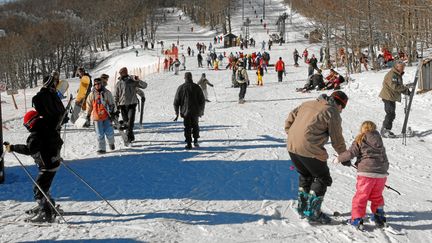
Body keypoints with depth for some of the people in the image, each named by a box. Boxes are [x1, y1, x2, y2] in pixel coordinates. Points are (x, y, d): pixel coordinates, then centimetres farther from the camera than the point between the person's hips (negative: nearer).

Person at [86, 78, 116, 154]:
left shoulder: (107, 93, 2)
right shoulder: (92, 94, 5)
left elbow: (112, 104, 8)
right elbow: (89, 106, 13)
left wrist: (111, 112, 0)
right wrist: (88, 116, 13)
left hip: (106, 116, -1)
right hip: (97, 117, 1)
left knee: (109, 132, -2)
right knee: (100, 134, 1)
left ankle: (111, 143, 28)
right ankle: (101, 148, 9)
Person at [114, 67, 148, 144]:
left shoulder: (132, 81, 0)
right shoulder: (118, 84, 8)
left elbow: (144, 85, -3)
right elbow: (116, 96, 13)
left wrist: (138, 80, -20)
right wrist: (116, 106, 6)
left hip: (132, 103, -3)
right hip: (123, 105, 3)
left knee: (131, 120, -16)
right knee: (126, 121, 5)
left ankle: (129, 135, -16)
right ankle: (131, 136, 18)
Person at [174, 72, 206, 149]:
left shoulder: (181, 88, -3)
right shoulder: (196, 87, -2)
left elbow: (176, 102, -1)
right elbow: (202, 100, 0)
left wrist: (177, 113, 7)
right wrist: (201, 110, 13)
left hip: (185, 112, -1)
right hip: (195, 112, 1)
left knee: (187, 128, 6)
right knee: (195, 125, 18)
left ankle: (189, 144, 2)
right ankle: (195, 141, 7)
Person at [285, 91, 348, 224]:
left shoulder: (308, 104, 17)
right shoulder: (333, 113, -3)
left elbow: (290, 117, 19)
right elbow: (337, 140, 1)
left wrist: (290, 134, 28)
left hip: (291, 146, 7)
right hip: (310, 150, -7)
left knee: (305, 176, 26)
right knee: (322, 178, 11)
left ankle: (302, 207, 31)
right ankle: (312, 212, 10)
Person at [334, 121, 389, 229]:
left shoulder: (360, 140, 1)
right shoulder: (379, 141, 18)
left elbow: (351, 153, -6)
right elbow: (384, 158, 22)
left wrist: (339, 158, 8)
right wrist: (384, 169, 33)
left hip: (366, 173, -5)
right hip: (381, 173, 5)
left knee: (361, 196, 2)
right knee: (377, 196, 20)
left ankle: (357, 219, 1)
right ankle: (379, 217, 23)